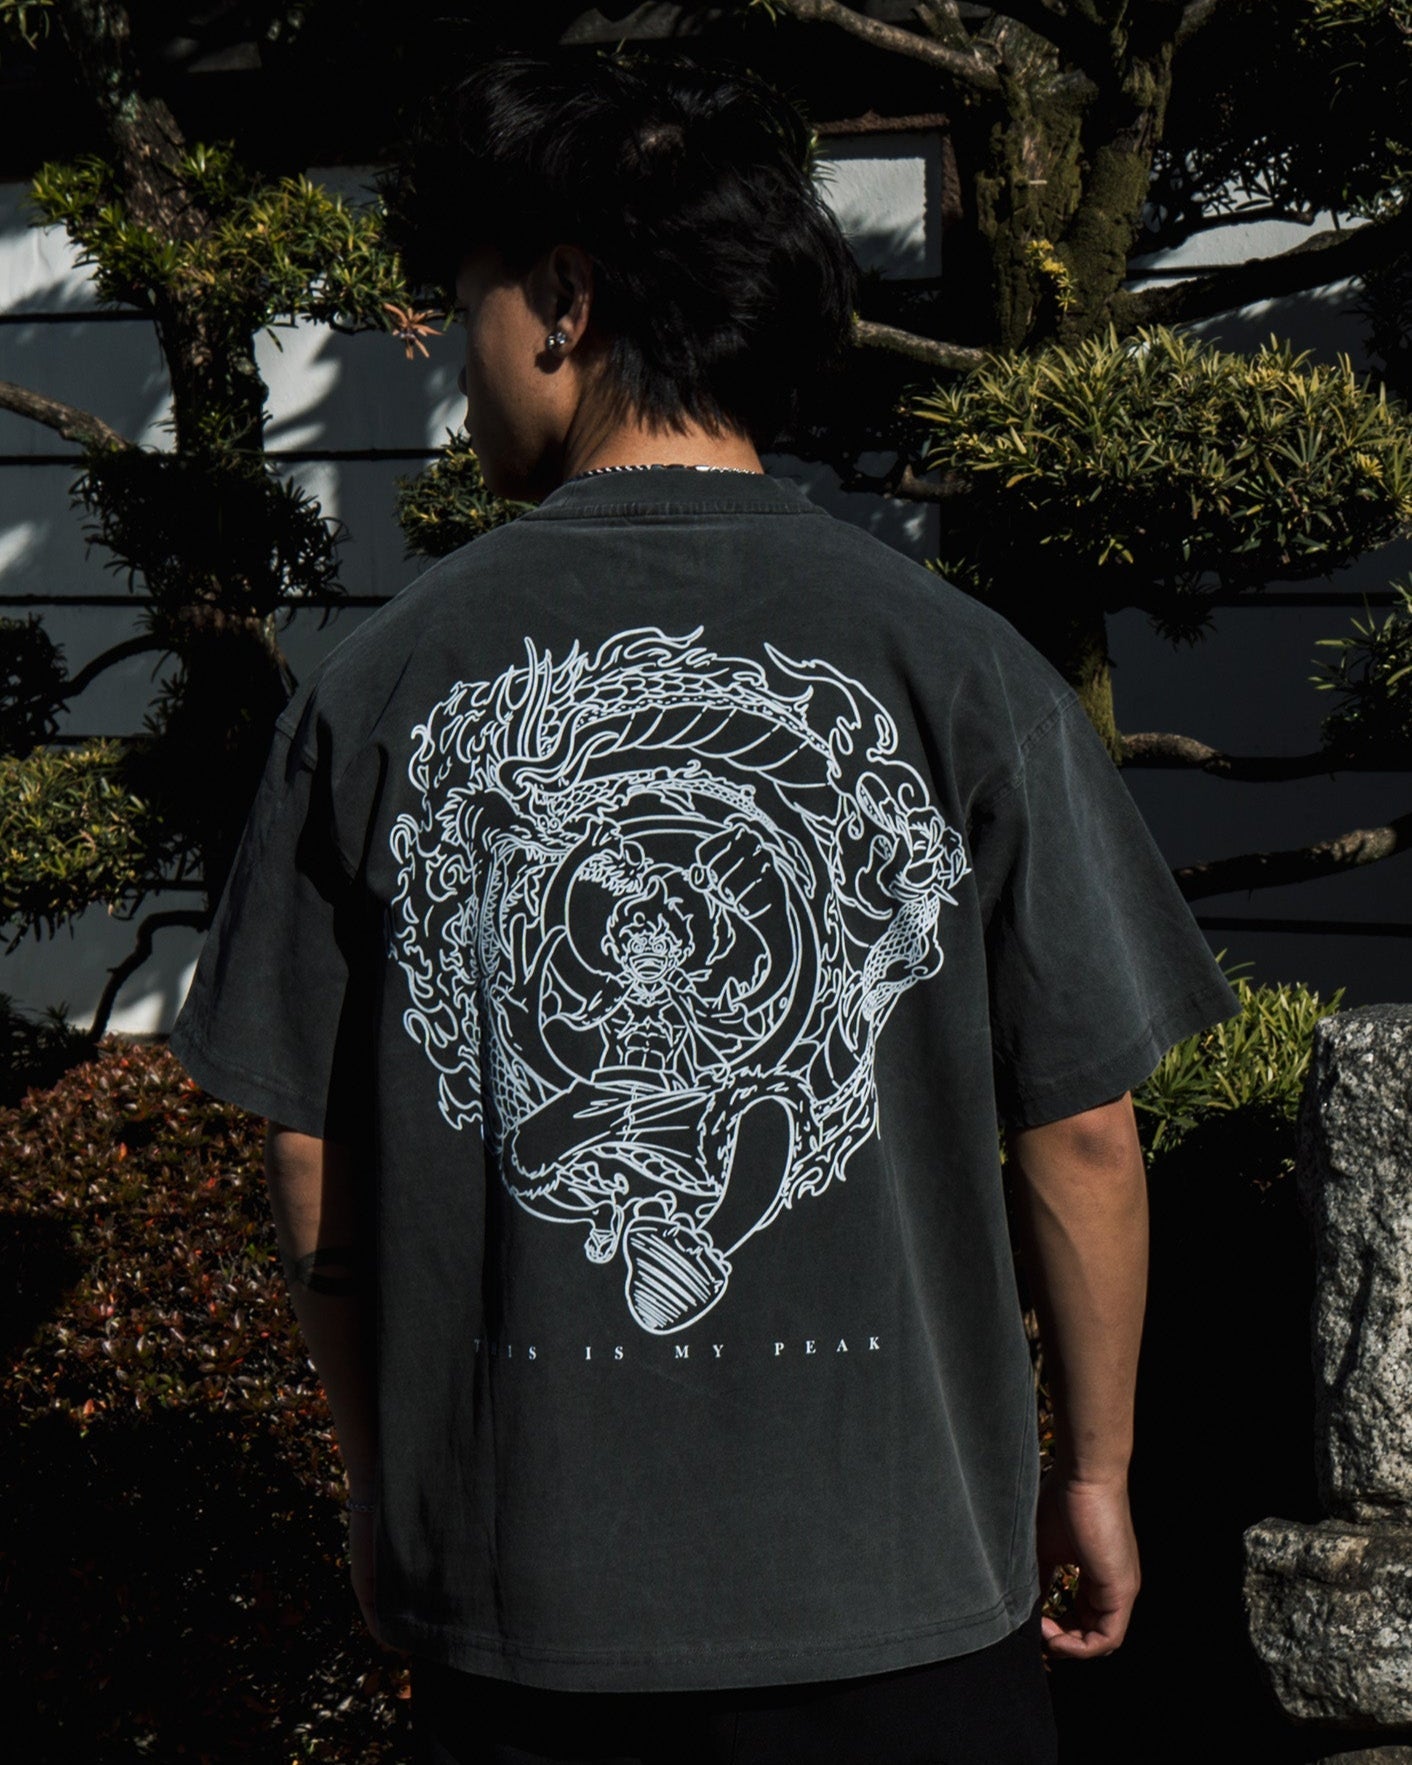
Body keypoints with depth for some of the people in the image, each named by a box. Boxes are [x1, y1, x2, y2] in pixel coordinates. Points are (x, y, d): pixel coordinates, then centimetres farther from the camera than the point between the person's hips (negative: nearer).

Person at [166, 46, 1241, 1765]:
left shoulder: (375, 688, -5)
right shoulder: (958, 670, -8)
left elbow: (313, 1168, 0)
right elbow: (1082, 1132, -4)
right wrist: (1091, 1464, 11)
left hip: (513, 1580, 1)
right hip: (898, 1586, -1)